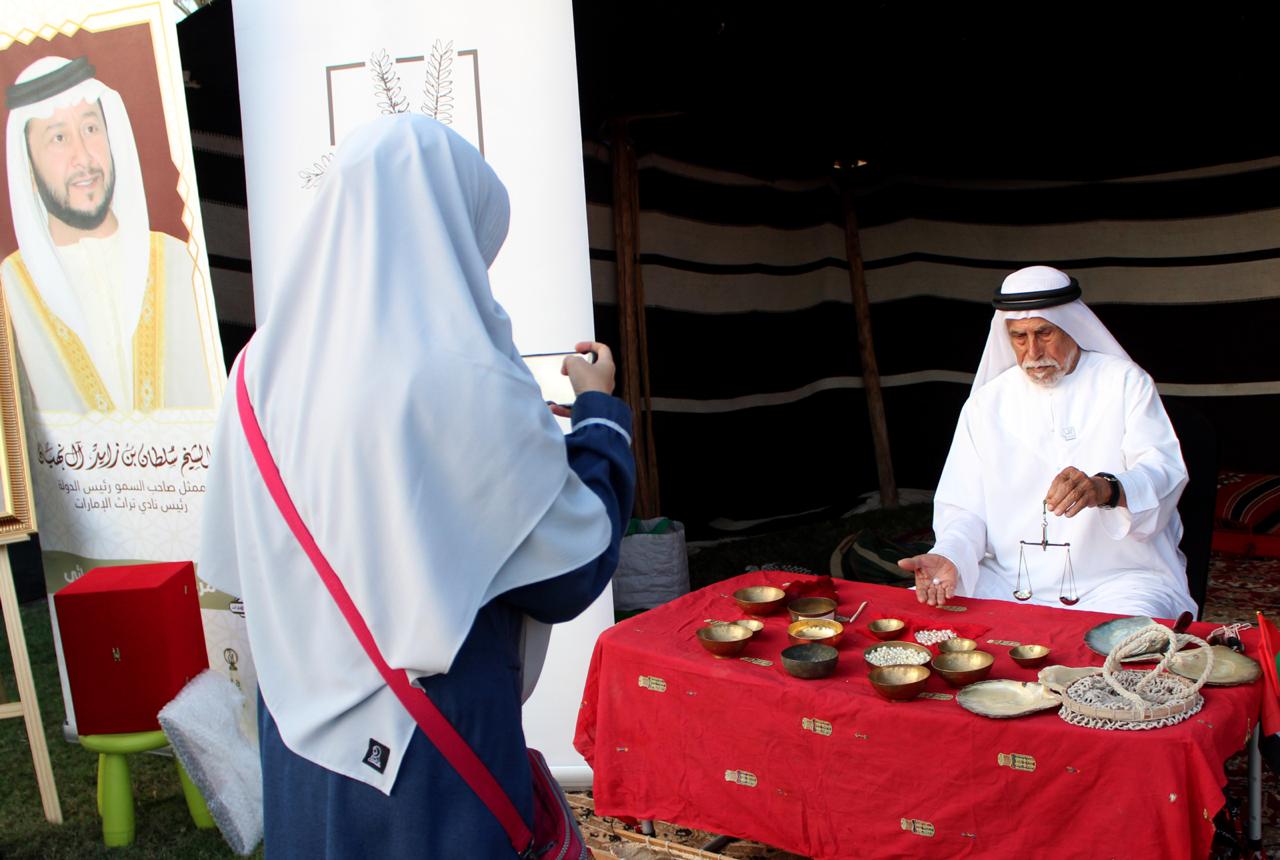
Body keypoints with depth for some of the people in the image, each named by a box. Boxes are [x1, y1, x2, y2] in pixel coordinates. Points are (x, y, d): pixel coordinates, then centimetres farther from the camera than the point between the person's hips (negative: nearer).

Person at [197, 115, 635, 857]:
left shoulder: (268, 363, -3)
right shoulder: (468, 381, -21)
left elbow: (235, 561, 8)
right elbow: (574, 569, -12)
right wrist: (600, 409, 1)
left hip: (301, 739, 6)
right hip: (434, 746, -6)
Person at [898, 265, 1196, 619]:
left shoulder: (1124, 383, 7)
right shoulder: (986, 402, 13)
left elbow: (1165, 471, -7)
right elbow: (963, 506, 7)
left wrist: (1106, 489, -31)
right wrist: (948, 557, -16)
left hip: (1116, 580, -2)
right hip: (1007, 585, 3)